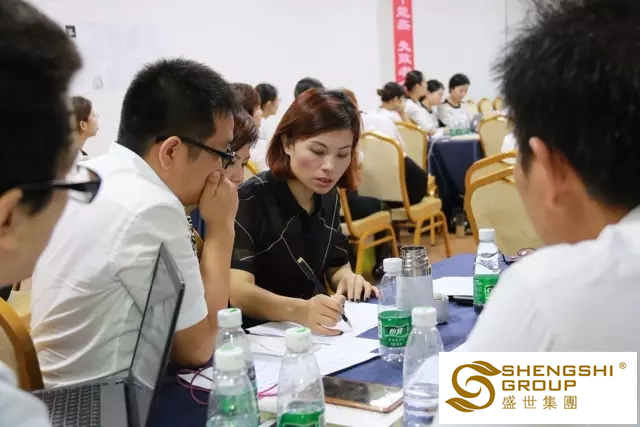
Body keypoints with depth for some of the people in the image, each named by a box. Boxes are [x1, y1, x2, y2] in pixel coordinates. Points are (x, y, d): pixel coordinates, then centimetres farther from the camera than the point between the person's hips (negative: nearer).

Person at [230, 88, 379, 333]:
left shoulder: (328, 197, 3)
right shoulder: (250, 201, -17)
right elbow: (236, 291, -27)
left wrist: (348, 278, -8)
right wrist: (299, 310, -44)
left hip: (311, 332, 6)